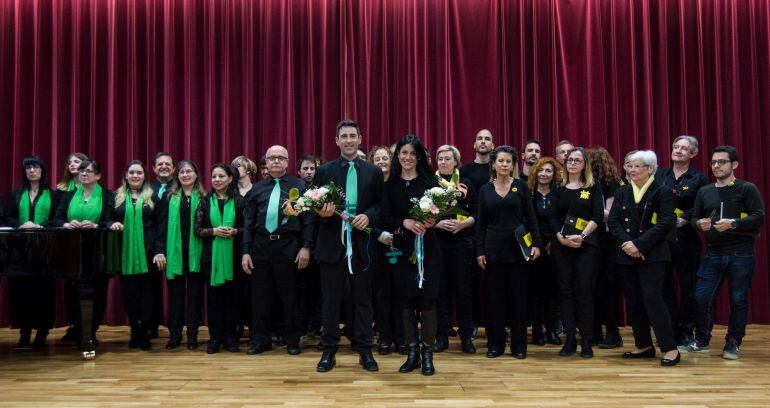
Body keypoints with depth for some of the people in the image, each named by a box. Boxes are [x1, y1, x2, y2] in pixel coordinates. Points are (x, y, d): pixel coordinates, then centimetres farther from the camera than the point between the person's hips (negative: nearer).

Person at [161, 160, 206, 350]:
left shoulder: (203, 198, 6)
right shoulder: (170, 197, 8)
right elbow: (163, 225, 4)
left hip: (195, 251, -1)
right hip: (175, 251, 1)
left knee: (194, 292, 4)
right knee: (175, 292, 5)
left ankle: (192, 334, 11)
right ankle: (174, 334, 13)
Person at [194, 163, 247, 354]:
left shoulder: (239, 201, 3)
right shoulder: (205, 201, 5)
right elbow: (197, 229, 3)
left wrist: (235, 231, -14)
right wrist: (214, 231, -13)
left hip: (233, 255, -1)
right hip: (211, 255, 1)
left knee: (232, 296, 4)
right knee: (213, 296, 4)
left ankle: (230, 337, 15)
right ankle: (215, 337, 13)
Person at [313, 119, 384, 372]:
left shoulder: (373, 172, 7)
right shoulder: (324, 171, 5)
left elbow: (381, 205, 5)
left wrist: (368, 216, -14)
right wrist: (322, 214, -16)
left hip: (362, 244, 1)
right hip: (332, 244, 0)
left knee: (363, 299, 8)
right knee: (330, 300, 6)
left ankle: (365, 352, 17)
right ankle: (329, 351, 16)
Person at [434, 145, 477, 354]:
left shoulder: (466, 184, 8)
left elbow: (476, 213, 7)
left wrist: (463, 223, -11)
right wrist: (438, 223, -13)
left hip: (462, 242, 0)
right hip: (436, 242, 0)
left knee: (463, 288, 2)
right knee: (440, 289, 2)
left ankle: (466, 337, 11)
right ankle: (442, 336, 11)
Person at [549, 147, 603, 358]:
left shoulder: (593, 187, 5)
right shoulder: (559, 189, 12)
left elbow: (598, 215, -5)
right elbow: (553, 218, 7)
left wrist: (581, 236, -16)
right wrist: (561, 237, -11)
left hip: (586, 246, -3)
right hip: (561, 246, 3)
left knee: (584, 292, -3)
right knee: (566, 292, 4)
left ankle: (586, 342, 4)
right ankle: (569, 339, 11)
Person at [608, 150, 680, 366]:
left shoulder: (662, 192, -3)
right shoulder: (622, 192, 11)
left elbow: (666, 223, -12)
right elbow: (612, 221, 3)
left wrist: (639, 244, -18)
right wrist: (626, 242, -14)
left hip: (651, 255, -5)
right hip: (626, 254, 5)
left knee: (652, 298, -12)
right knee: (633, 300, 8)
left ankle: (670, 348, -6)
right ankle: (644, 345, 19)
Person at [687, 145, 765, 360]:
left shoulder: (747, 189, 0)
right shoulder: (704, 191, 13)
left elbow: (758, 217, -9)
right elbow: (694, 218, 14)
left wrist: (733, 223, -21)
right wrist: (700, 223, -9)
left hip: (741, 255, -3)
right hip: (713, 254, 4)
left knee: (738, 300, 2)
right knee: (701, 298, 0)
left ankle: (733, 344, 16)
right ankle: (701, 340, 17)